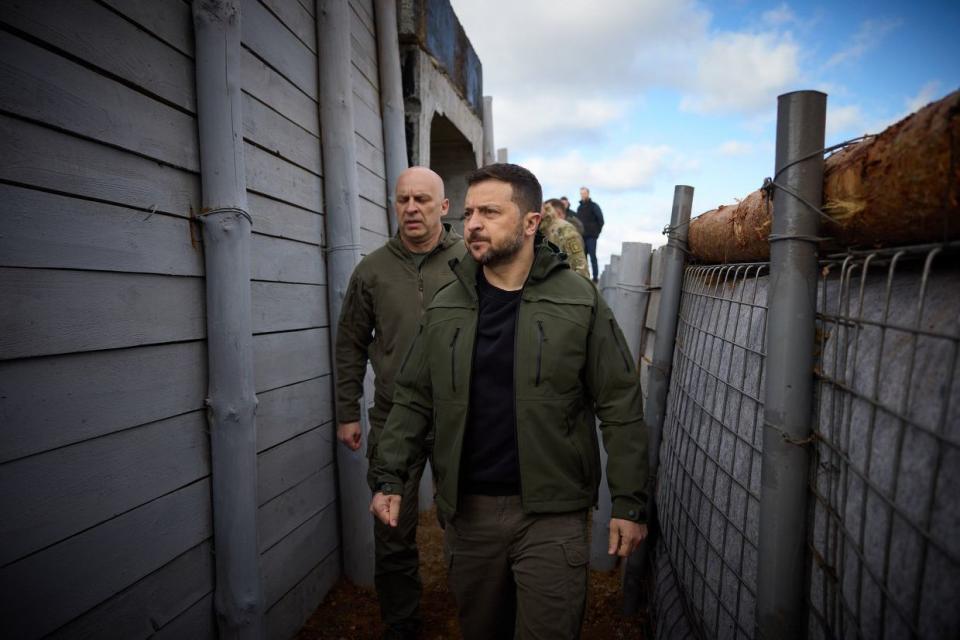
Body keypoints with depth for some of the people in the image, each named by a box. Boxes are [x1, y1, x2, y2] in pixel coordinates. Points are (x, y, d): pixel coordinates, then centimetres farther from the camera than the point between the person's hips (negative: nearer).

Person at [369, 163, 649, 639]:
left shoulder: (578, 302, -6)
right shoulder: (444, 308, 3)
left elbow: (620, 407, -5)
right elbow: (413, 400, 7)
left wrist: (629, 502, -6)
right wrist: (389, 478, -2)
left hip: (551, 513, -3)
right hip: (466, 511, 4)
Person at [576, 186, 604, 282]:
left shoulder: (594, 206, -1)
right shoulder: (579, 207, 16)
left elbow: (600, 220, -4)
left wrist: (597, 231, -6)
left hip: (591, 236, -6)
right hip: (582, 236, 6)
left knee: (592, 256, -7)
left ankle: (595, 277, -3)